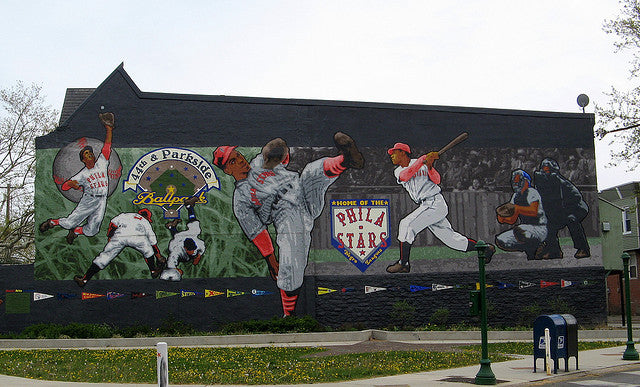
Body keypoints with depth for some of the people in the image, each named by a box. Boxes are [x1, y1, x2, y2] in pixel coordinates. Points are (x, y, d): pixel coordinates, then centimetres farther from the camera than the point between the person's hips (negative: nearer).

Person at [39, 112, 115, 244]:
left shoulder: (101, 163, 12)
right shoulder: (82, 174, 6)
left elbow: (107, 146, 7)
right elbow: (64, 186, 3)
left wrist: (109, 129, 2)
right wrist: (72, 184, -19)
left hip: (101, 202, 2)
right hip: (88, 200, -2)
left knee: (91, 231, -6)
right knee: (69, 223, -9)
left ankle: (76, 231, 25)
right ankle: (52, 222, 22)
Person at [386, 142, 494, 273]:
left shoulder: (422, 163, 0)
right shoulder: (398, 171, 13)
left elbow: (437, 181, -9)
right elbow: (406, 175, -11)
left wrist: (429, 167, -25)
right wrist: (423, 159, -20)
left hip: (435, 203, -7)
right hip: (426, 206, 7)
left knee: (407, 224, -19)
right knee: (451, 238, 8)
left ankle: (403, 264, -15)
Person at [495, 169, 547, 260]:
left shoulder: (531, 192, -9)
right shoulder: (515, 196, 16)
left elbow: (534, 211, -27)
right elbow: (512, 220, 12)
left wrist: (517, 208, -34)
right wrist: (502, 219, -9)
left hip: (539, 228, -9)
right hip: (526, 227, 9)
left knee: (519, 231, -39)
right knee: (500, 241, -3)